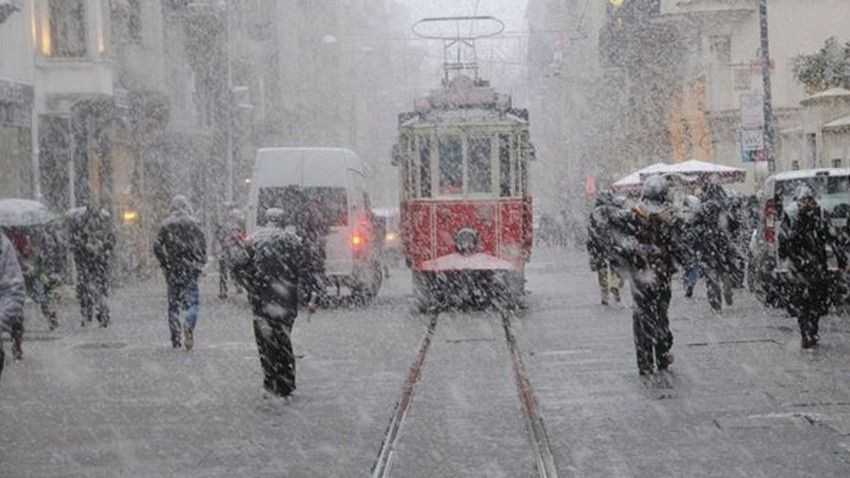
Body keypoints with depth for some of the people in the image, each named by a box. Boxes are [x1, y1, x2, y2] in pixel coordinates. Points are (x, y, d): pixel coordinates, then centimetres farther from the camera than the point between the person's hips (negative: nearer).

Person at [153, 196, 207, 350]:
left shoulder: (166, 224, 2)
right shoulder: (193, 223, -3)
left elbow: (157, 246, 0)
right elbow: (202, 246, -5)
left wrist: (165, 265, 10)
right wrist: (200, 265, 3)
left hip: (172, 269, 2)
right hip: (190, 268, -2)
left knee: (173, 303, 9)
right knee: (192, 300, 3)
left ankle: (175, 339, 9)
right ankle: (189, 324, -27)